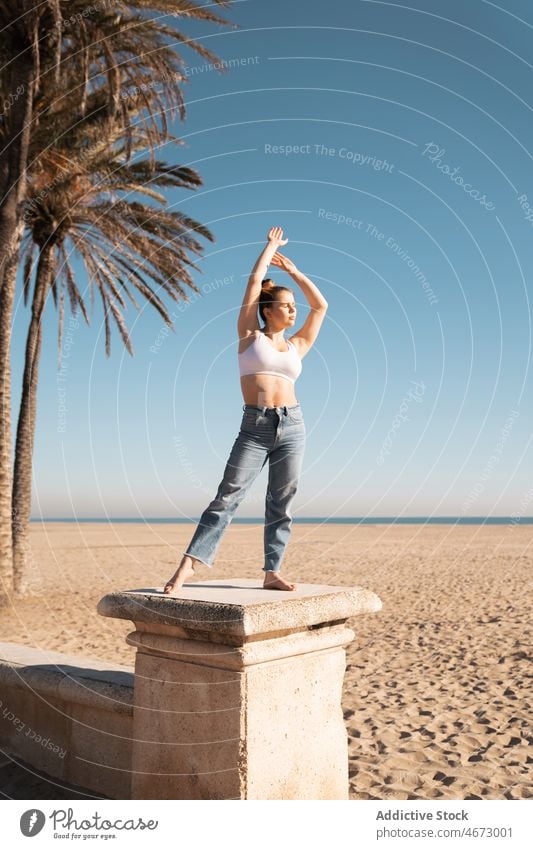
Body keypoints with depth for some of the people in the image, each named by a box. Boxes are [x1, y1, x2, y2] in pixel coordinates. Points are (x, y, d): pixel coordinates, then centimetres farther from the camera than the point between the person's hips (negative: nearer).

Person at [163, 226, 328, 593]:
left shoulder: (297, 346, 16)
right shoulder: (250, 336, 9)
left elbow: (321, 305, 17)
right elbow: (254, 281, 9)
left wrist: (292, 269, 23)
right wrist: (271, 245, 22)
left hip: (293, 426, 4)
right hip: (254, 429, -3)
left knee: (282, 503, 2)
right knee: (227, 496, -9)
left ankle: (272, 572, 7)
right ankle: (187, 565, -8)